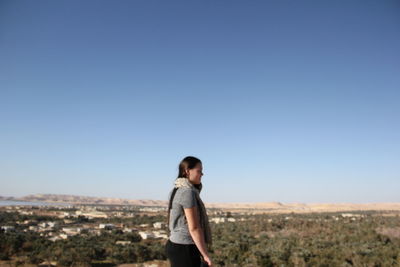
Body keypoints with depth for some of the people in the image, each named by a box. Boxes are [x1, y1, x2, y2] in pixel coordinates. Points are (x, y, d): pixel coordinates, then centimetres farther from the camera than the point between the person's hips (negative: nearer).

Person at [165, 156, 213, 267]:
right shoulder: (188, 192, -19)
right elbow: (194, 228, -21)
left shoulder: (178, 191, 11)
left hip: (176, 246, 10)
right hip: (185, 249, -10)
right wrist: (205, 254, -16)